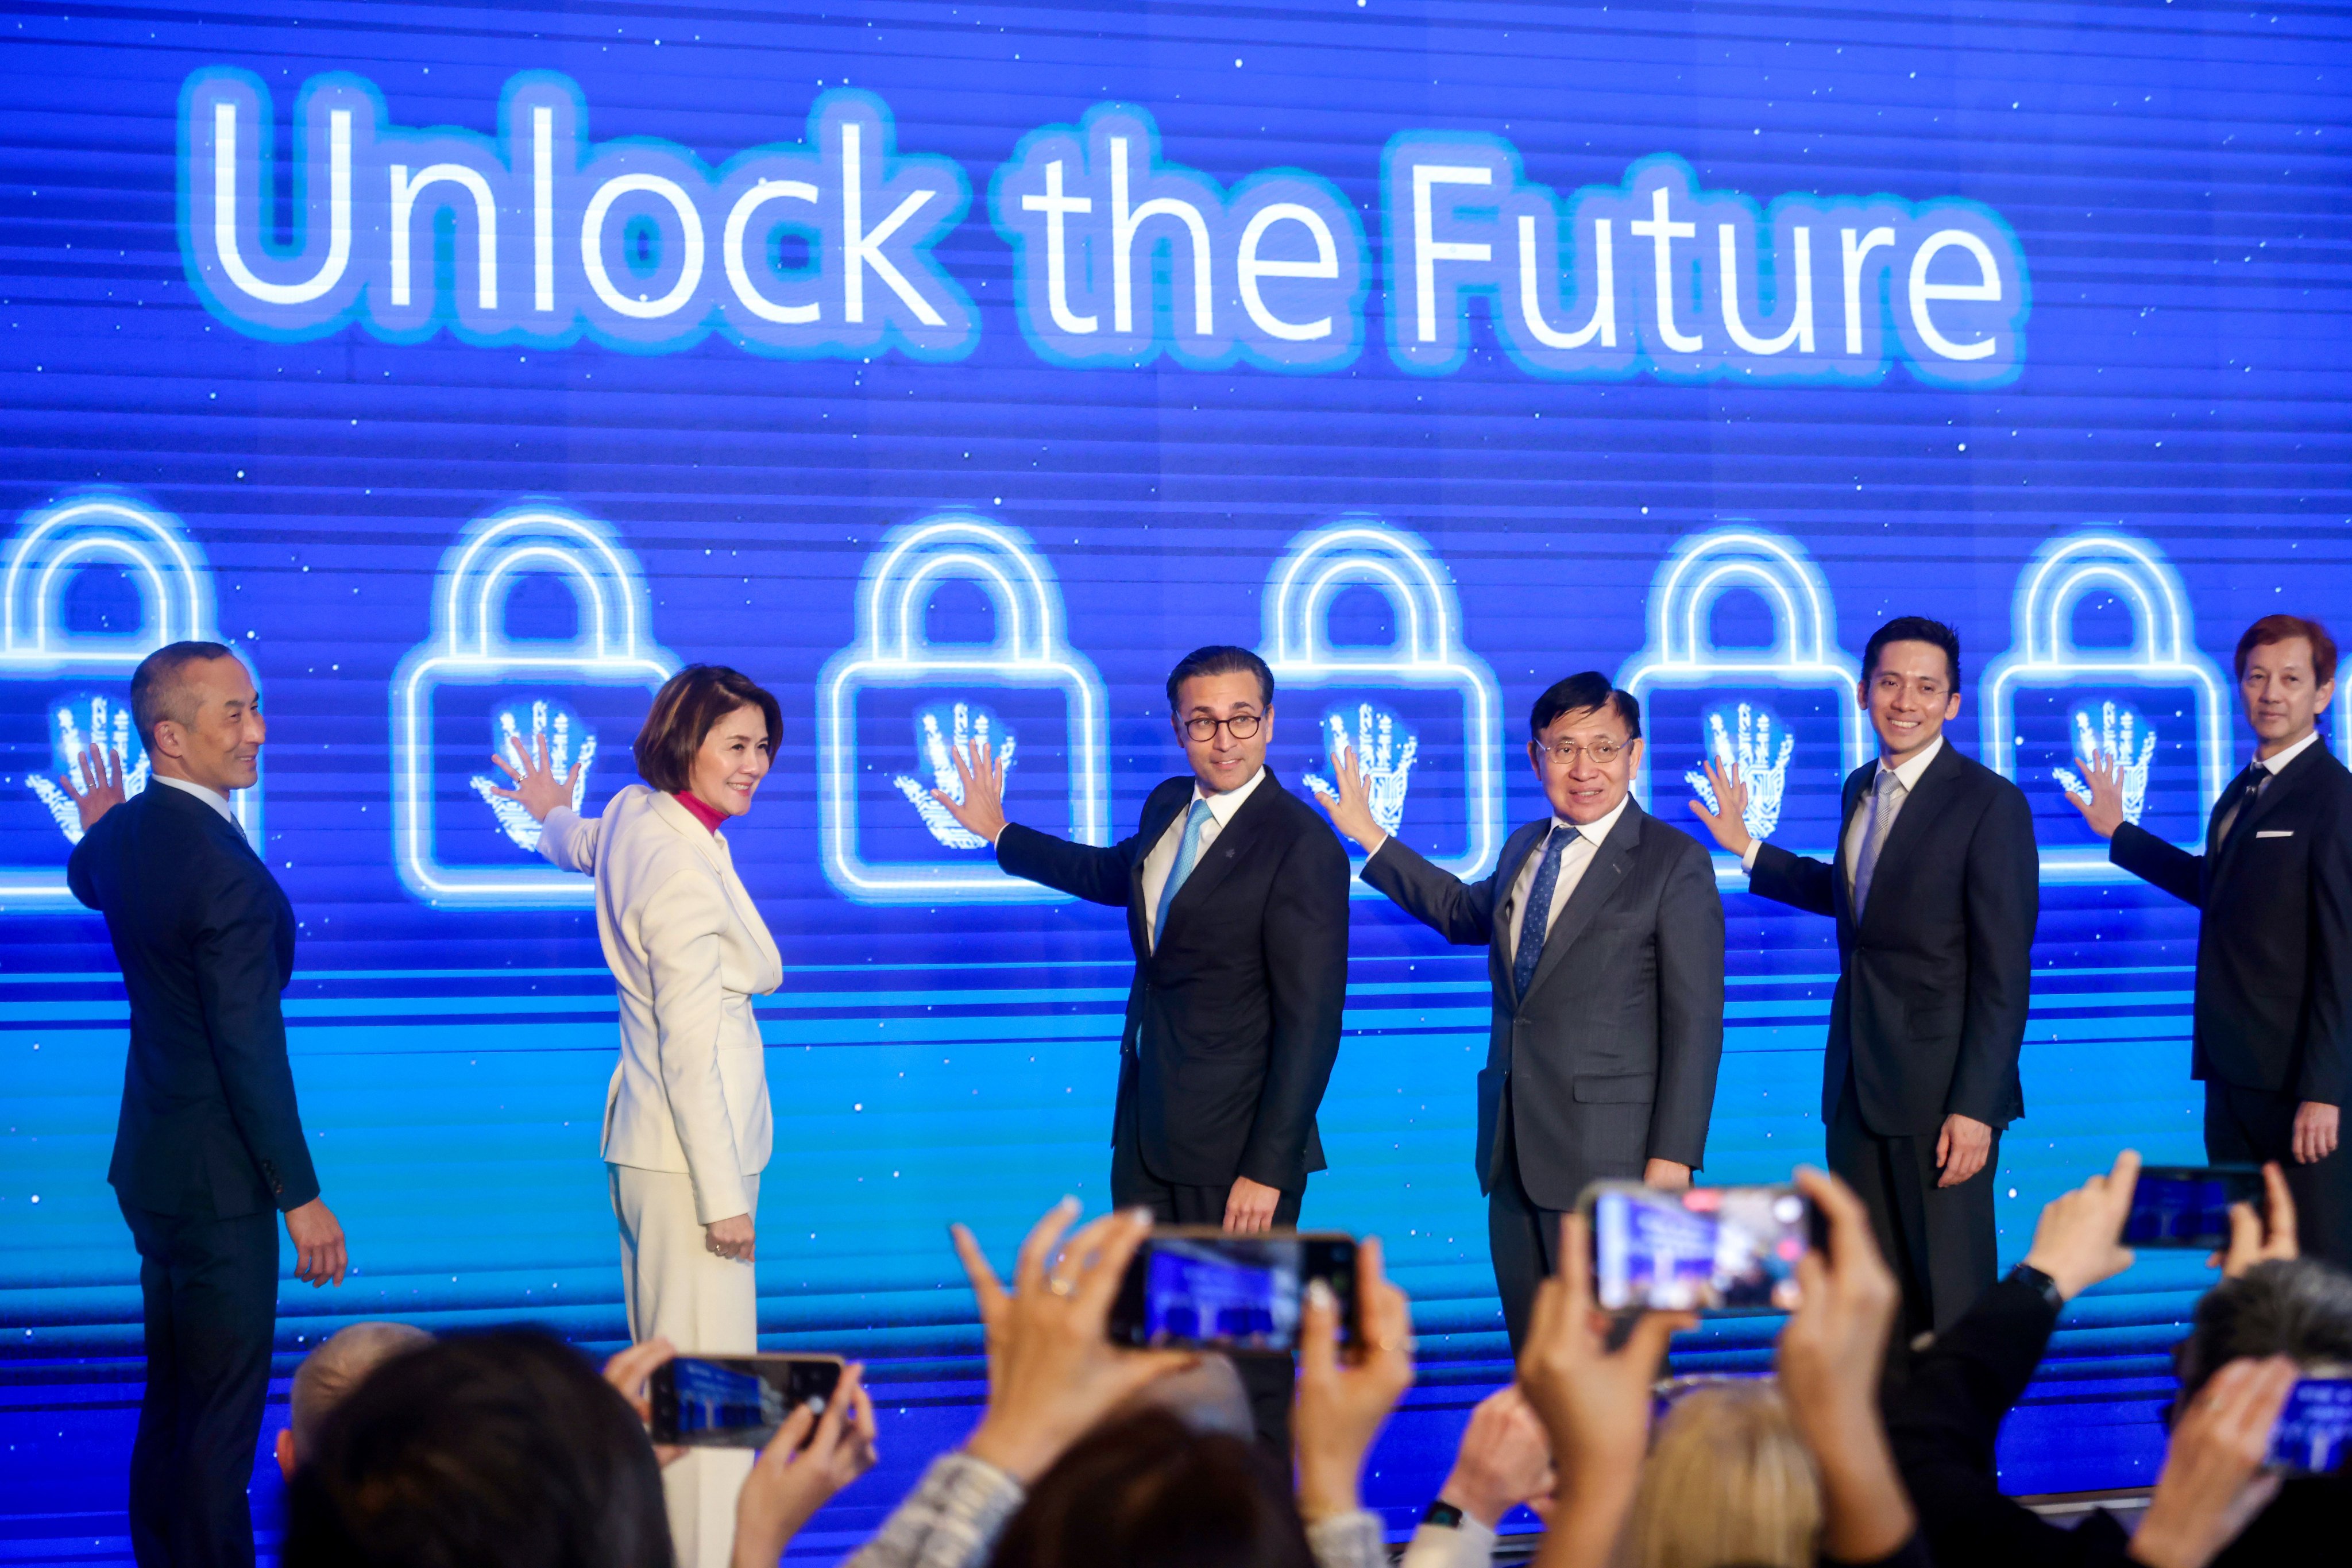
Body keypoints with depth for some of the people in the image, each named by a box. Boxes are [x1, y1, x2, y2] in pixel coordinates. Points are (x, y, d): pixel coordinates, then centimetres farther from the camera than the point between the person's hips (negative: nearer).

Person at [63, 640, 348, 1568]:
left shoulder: (125, 831, 3)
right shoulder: (226, 874, -25)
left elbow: (87, 883, 29)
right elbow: (252, 1050, -24)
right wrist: (301, 1196, -18)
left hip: (153, 1163, 9)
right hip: (219, 1177, -9)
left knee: (170, 1401, 20)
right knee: (223, 1413, -1)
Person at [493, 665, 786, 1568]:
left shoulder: (633, 813, 8)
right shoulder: (683, 869, -20)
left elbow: (577, 846, 35)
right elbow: (690, 1048, -21)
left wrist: (553, 815, 60)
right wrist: (725, 1197, -17)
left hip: (650, 1144, 10)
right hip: (688, 1154, -10)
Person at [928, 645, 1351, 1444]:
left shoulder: (1302, 845, -16)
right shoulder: (1167, 809, 8)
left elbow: (1312, 1022, -18)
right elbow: (1114, 875, 33)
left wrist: (1268, 1169, -20)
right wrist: (999, 831, 42)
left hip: (1236, 1148, -8)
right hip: (1148, 1137, 8)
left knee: (1247, 1361, -2)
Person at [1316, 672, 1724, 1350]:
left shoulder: (1675, 862, -7)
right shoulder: (1523, 848, 13)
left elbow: (1695, 1025, -10)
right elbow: (1466, 913, 35)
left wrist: (1674, 1156, -16)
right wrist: (1370, 837, 32)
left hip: (1607, 1157, -7)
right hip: (1513, 1149, 7)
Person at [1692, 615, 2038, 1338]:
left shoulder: (1990, 803, -11)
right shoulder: (1861, 789, 11)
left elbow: (2004, 973, -14)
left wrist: (1975, 1108, -19)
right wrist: (1747, 848, 24)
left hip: (1941, 1088, -7)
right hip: (1858, 1086, 7)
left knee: (1948, 1300, -2)